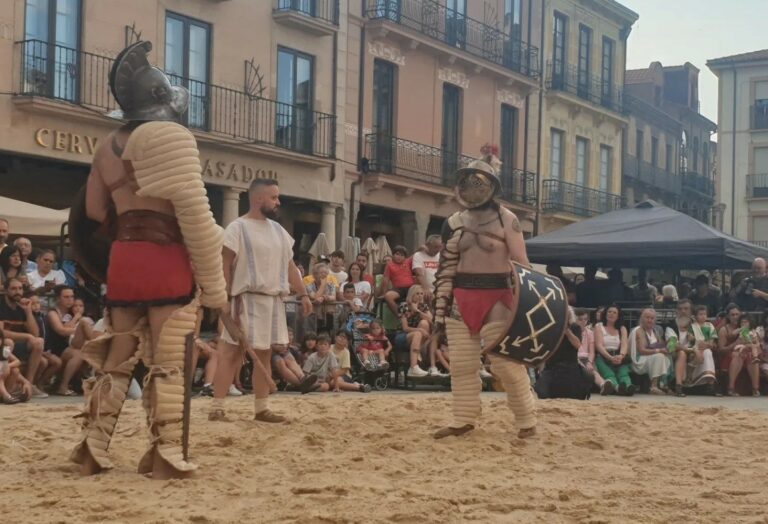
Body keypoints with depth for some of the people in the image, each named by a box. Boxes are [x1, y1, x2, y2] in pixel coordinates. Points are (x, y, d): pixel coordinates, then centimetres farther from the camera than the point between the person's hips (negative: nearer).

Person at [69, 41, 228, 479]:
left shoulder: (109, 146, 14)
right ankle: (167, 454, -3)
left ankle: (93, 448, 13)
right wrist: (214, 281, -11)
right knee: (169, 362, -3)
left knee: (116, 358, 13)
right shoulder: (171, 136, -9)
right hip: (166, 261, -7)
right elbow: (194, 212, -14)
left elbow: (93, 210, 20)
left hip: (123, 260, 7)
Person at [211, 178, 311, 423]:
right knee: (232, 353, -7)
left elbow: (289, 265, 18)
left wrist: (303, 294, 10)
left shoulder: (278, 230, 14)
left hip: (274, 300, 7)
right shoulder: (238, 228, -8)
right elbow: (224, 267, -10)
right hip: (248, 299, -7)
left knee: (264, 354, 10)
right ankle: (216, 408, -5)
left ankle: (261, 408, 16)